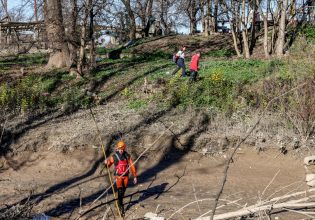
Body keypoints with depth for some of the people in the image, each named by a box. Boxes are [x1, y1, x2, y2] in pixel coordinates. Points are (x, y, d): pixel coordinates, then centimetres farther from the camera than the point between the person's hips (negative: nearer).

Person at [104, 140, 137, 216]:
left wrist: (135, 176, -2)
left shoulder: (127, 156, -3)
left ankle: (120, 202, 42)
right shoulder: (114, 156, -9)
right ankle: (121, 207, -7)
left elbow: (132, 166, 1)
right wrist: (106, 162, -26)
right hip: (118, 176, -3)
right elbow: (108, 165, -1)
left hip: (126, 176, 3)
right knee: (120, 191, -12)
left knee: (123, 191, 18)